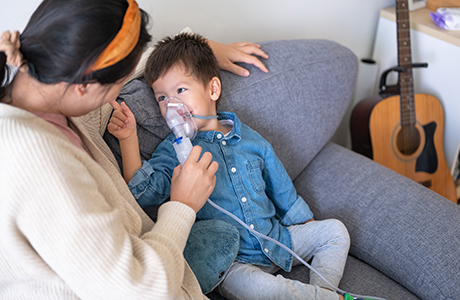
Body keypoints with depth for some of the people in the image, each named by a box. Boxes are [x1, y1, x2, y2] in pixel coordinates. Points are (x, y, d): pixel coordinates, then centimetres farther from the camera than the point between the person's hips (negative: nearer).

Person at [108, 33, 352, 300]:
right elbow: (144, 192, -21)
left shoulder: (250, 139, 4)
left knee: (335, 230, 4)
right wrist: (128, 138, -27)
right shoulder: (173, 150, -5)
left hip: (278, 239, 5)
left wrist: (307, 225, 20)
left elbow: (281, 189, 15)